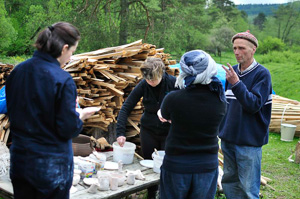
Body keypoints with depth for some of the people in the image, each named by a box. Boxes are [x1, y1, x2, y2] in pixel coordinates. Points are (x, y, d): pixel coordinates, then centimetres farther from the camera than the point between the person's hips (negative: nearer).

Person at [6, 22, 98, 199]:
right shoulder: (63, 80, -21)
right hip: (51, 165, -6)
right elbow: (69, 129, -18)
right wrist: (81, 116, 3)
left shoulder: (18, 71, -2)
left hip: (19, 159, 6)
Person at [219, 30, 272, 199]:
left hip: (250, 141, -6)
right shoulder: (232, 71, 9)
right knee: (229, 182, 17)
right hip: (228, 138, 7)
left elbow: (254, 104, -21)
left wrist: (236, 83, -29)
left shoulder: (262, 74, -10)